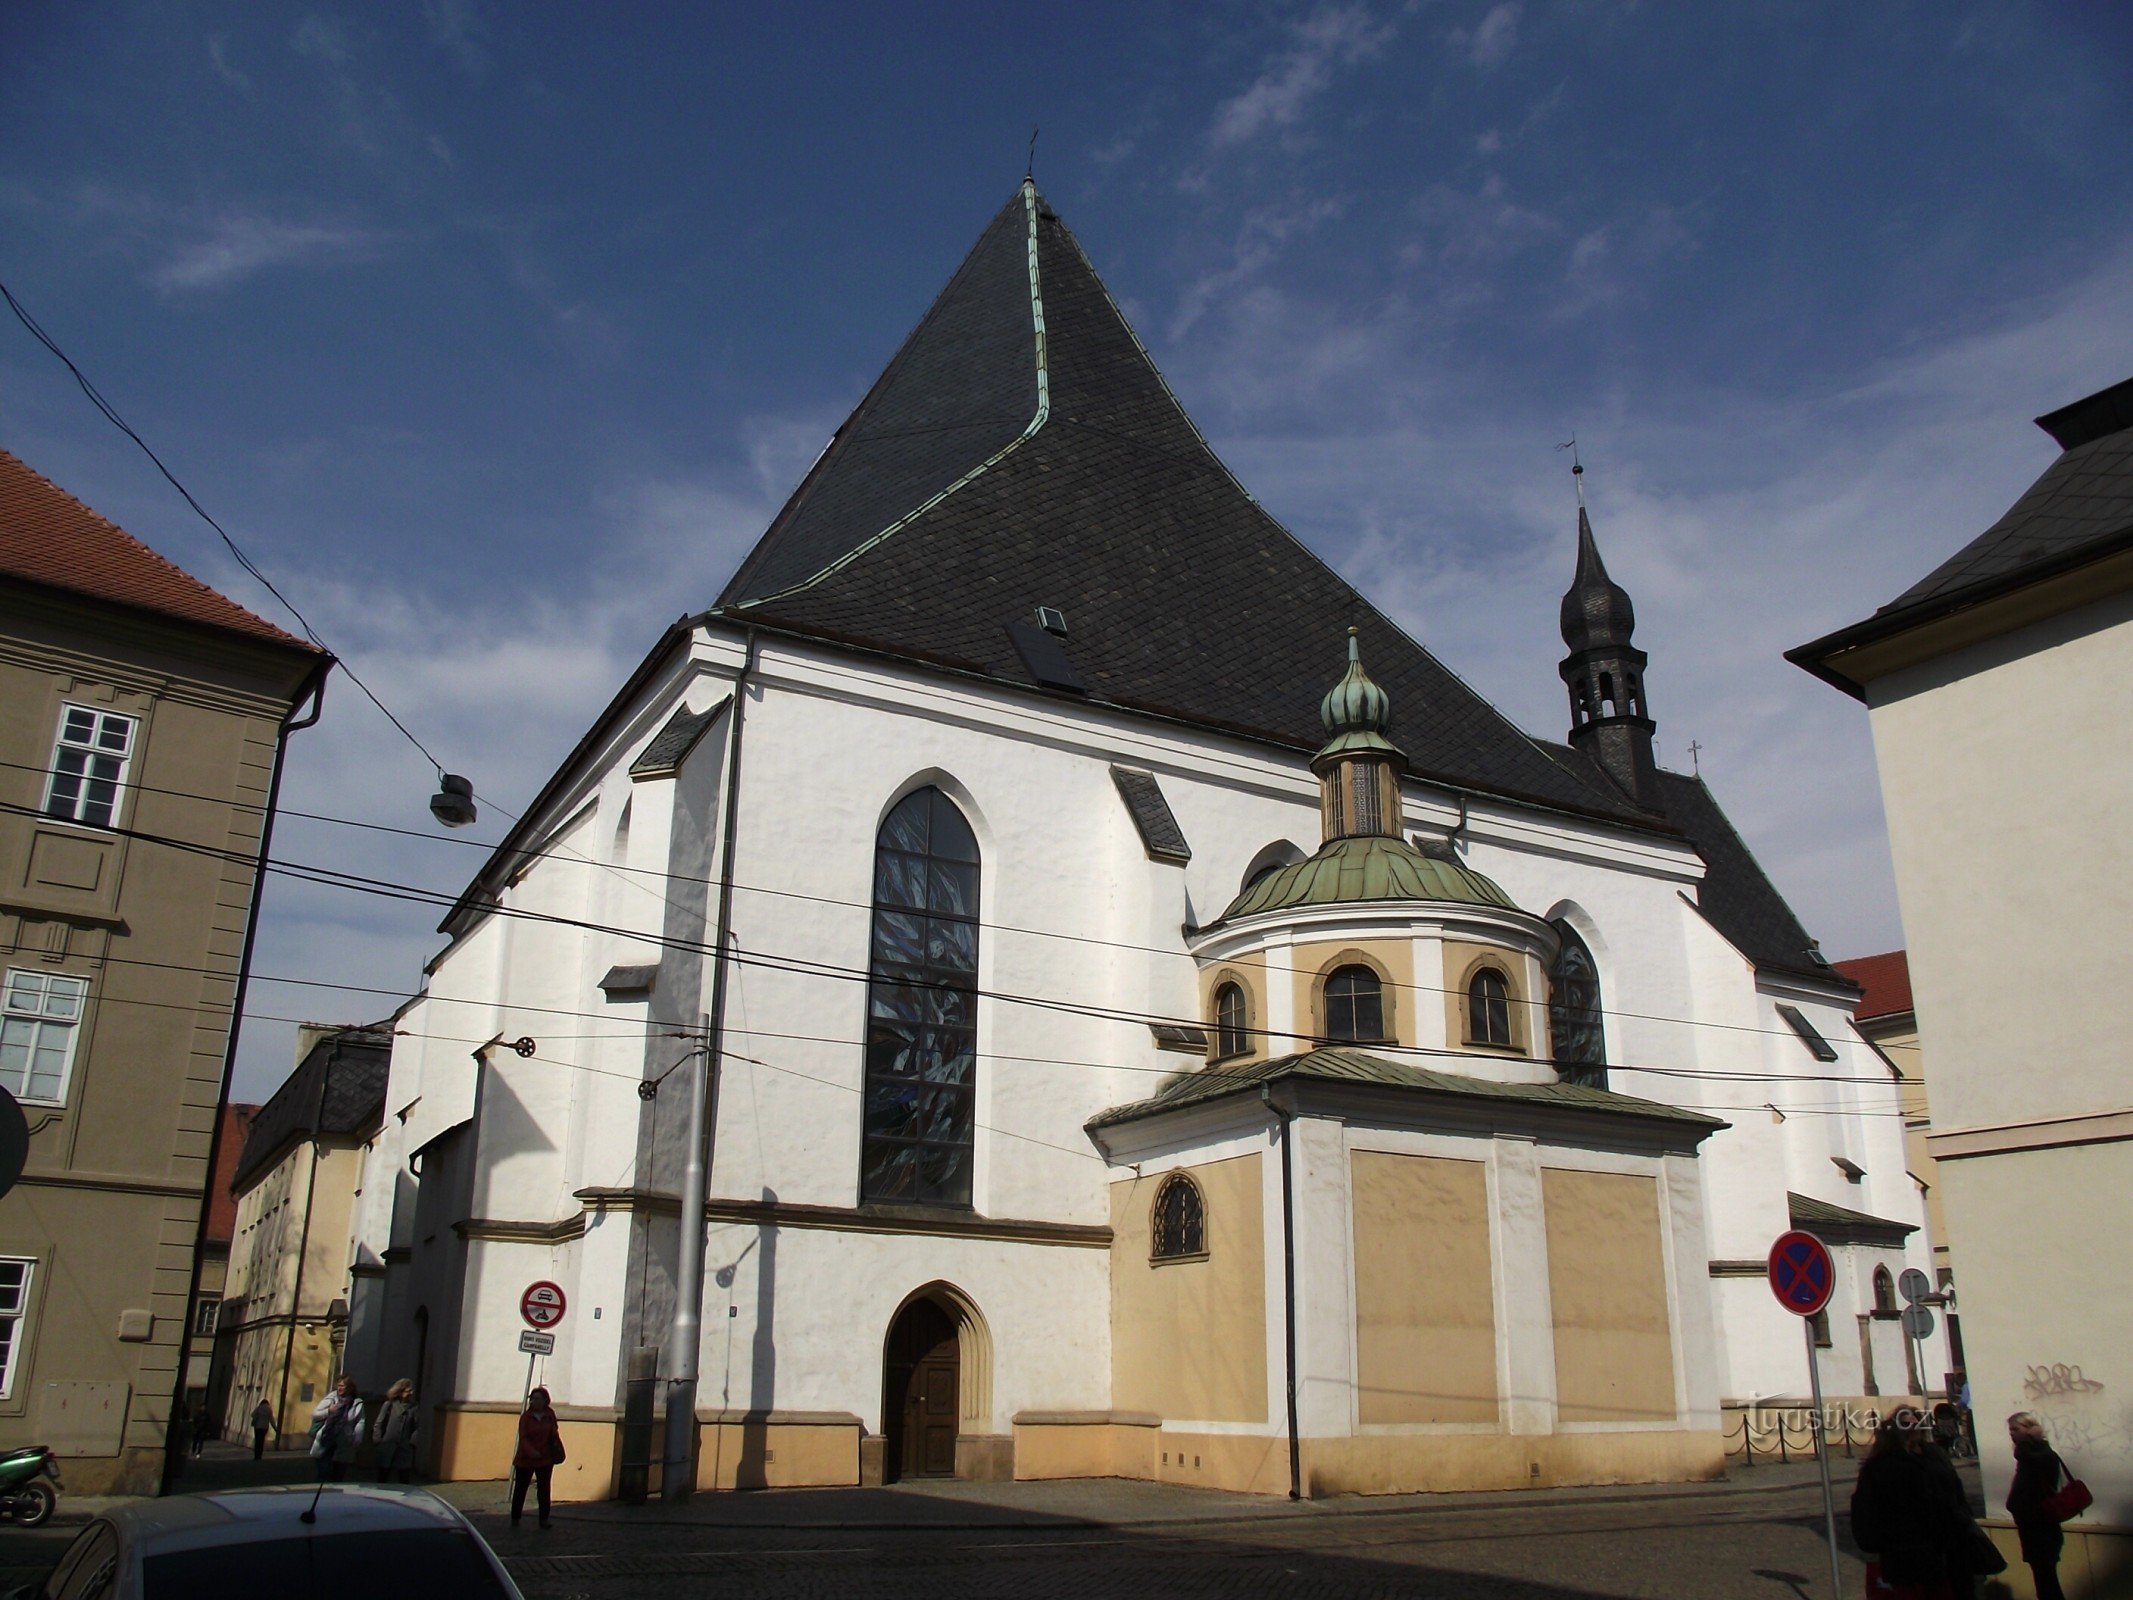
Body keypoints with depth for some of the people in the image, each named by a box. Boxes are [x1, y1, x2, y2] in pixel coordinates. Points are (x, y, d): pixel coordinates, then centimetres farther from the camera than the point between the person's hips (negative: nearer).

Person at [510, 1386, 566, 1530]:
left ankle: (544, 1519, 11)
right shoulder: (525, 1416, -9)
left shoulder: (550, 1415, 0)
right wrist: (531, 1451, -33)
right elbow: (523, 1437, -18)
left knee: (544, 1490, 4)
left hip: (545, 1459, 2)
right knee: (520, 1489, 6)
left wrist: (557, 1450, 5)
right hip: (525, 1459, -2)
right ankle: (515, 1518, 18)